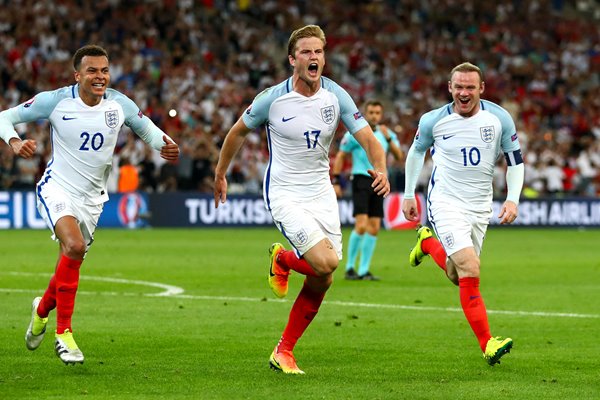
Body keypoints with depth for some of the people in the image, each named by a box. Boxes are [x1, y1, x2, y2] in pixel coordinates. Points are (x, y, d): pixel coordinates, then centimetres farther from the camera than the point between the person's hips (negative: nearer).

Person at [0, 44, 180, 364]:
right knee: (75, 246, -28)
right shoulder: (55, 101, -12)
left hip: (92, 196, 4)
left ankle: (43, 309, 42)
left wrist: (166, 147, -9)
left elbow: (147, 128, 13)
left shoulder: (120, 105, -4)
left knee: (70, 263, 8)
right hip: (57, 188, -4)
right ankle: (63, 332, -20)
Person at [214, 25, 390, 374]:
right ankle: (282, 259, 13)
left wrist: (381, 170, -28)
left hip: (321, 193, 4)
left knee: (322, 280, 3)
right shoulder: (272, 98, -12)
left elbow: (368, 138, -8)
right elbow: (239, 132, 5)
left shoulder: (337, 96, -5)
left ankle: (284, 350, 19)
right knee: (326, 262, -22)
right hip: (284, 195, -4)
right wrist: (220, 174, 13)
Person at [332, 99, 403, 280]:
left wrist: (388, 139, -16)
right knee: (361, 226, -16)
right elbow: (340, 157, 2)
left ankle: (364, 270, 10)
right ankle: (349, 268, -5)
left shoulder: (387, 133, 10)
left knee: (374, 228, 3)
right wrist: (336, 182, -3)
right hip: (361, 180, -5)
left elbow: (399, 156, -1)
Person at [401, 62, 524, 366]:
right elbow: (416, 151, 12)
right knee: (470, 270, -20)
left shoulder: (499, 118, -5)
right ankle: (487, 345, -20)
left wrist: (512, 199, -8)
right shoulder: (433, 120, -8)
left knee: (458, 276, 12)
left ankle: (428, 243, 43)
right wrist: (408, 195, 14)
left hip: (480, 205, 4)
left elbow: (515, 161, 5)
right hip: (445, 202, -4)